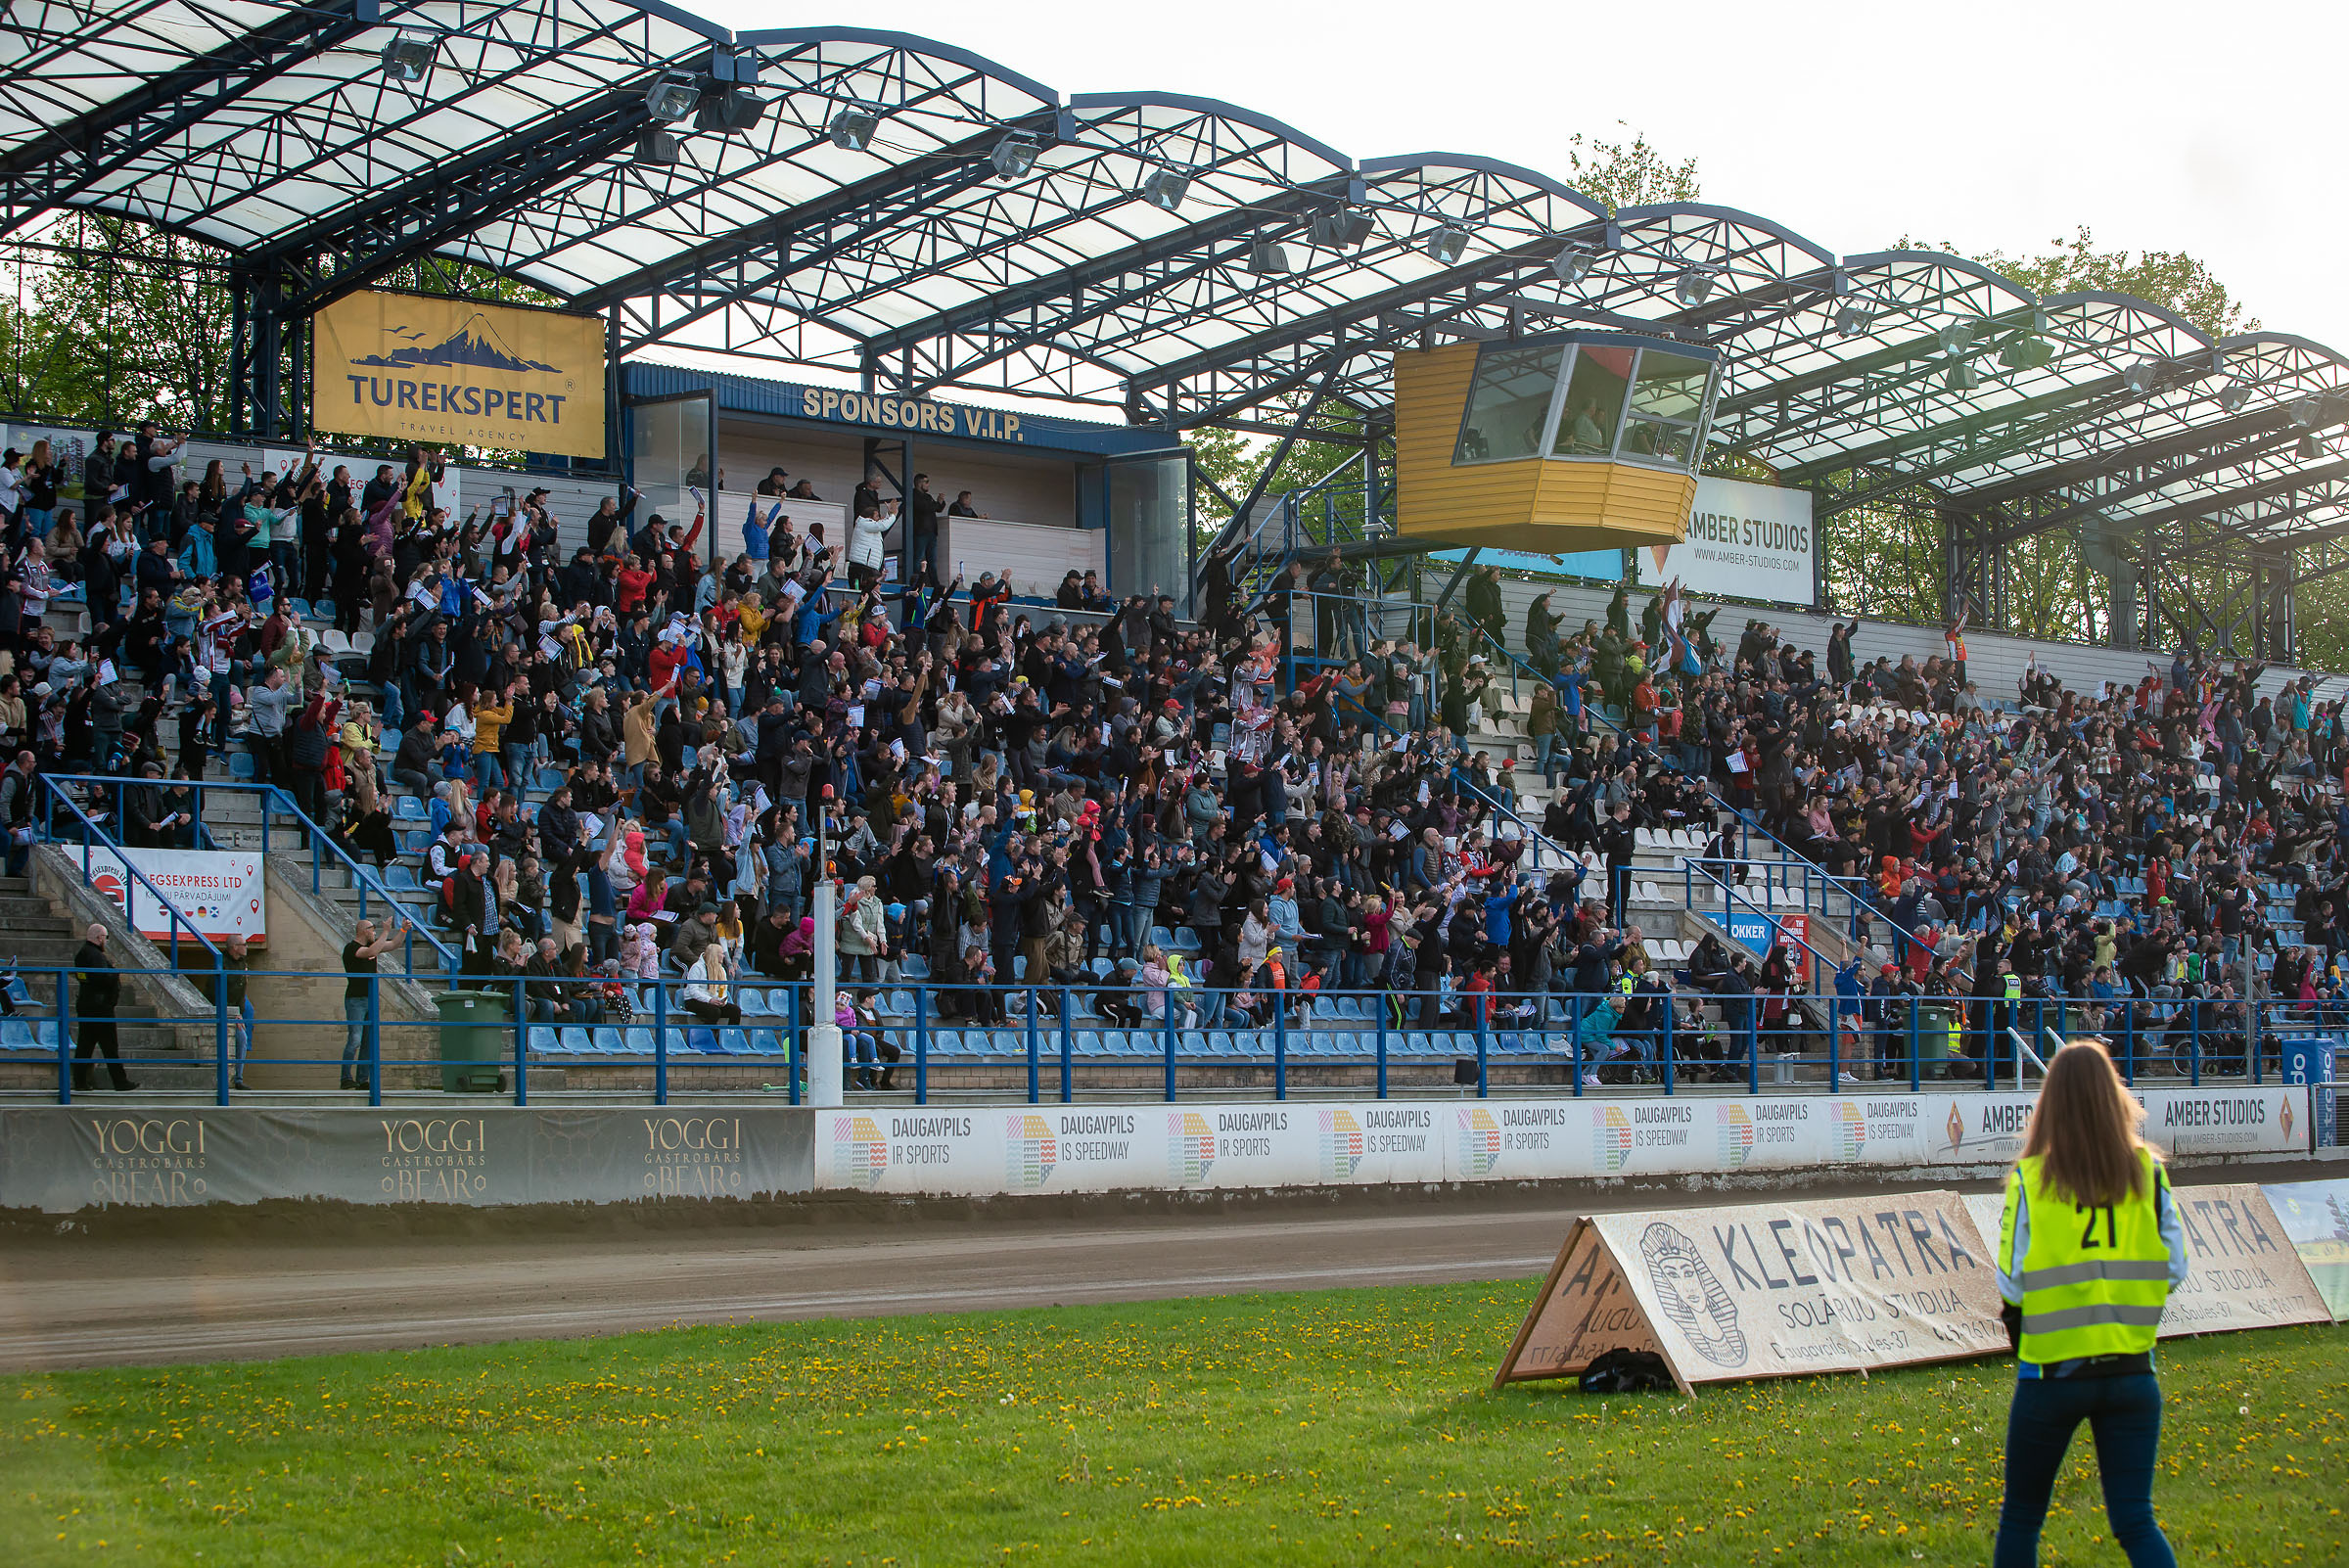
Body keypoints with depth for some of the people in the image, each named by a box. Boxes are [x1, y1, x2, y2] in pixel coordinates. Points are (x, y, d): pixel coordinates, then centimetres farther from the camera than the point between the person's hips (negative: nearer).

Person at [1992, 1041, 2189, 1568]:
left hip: (2051, 1371, -2)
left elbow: (2011, 1283, -10)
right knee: (2136, 1522, 4)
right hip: (2132, 1373, 2)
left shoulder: (2030, 1179, -8)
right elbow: (2174, 1269, 0)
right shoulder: (2148, 1172, -1)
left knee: (2020, 1519, 13)